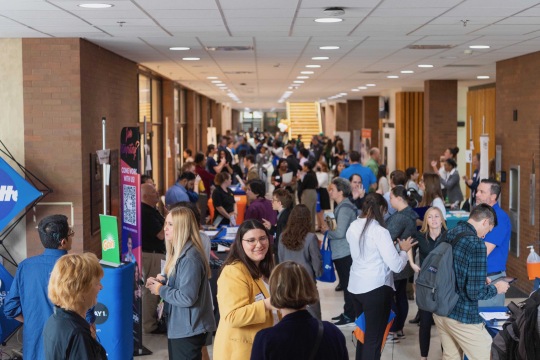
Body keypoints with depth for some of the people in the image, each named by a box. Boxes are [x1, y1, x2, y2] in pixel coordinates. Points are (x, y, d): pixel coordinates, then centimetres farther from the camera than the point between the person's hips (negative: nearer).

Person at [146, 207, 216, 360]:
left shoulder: (190, 258, -23)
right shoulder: (179, 252, 10)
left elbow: (187, 298, -27)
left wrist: (161, 290, -14)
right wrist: (163, 280, 2)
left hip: (188, 329, -10)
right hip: (179, 325, 10)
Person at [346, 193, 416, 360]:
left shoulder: (353, 227, 4)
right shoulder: (379, 231, -18)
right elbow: (396, 265, -17)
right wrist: (404, 250, 1)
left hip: (355, 286, 7)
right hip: (376, 289, -7)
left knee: (363, 332, 22)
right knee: (374, 338, 3)